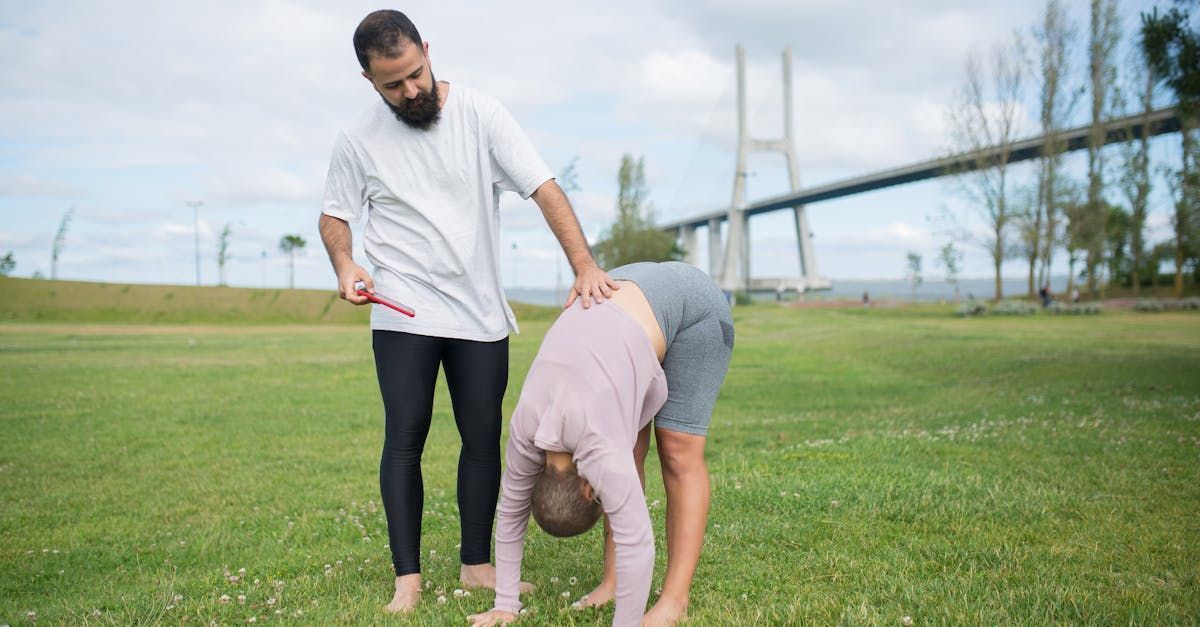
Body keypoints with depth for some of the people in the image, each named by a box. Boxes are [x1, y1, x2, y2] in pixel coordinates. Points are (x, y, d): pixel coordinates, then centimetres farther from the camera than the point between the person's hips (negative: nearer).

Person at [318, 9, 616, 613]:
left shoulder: (480, 114, -5)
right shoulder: (358, 140, 0)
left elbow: (544, 188, -11)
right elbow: (334, 214, 12)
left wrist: (584, 264, -22)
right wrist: (344, 264, -10)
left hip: (481, 314, 1)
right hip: (404, 313, 0)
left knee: (483, 438, 6)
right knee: (404, 439, -2)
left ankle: (476, 563, 21)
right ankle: (408, 576, 8)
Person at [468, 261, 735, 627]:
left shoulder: (601, 450, -28)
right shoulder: (525, 432, -10)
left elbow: (637, 545, -28)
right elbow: (511, 512, 2)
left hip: (687, 300, -6)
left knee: (679, 452, -7)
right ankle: (612, 579, 9)